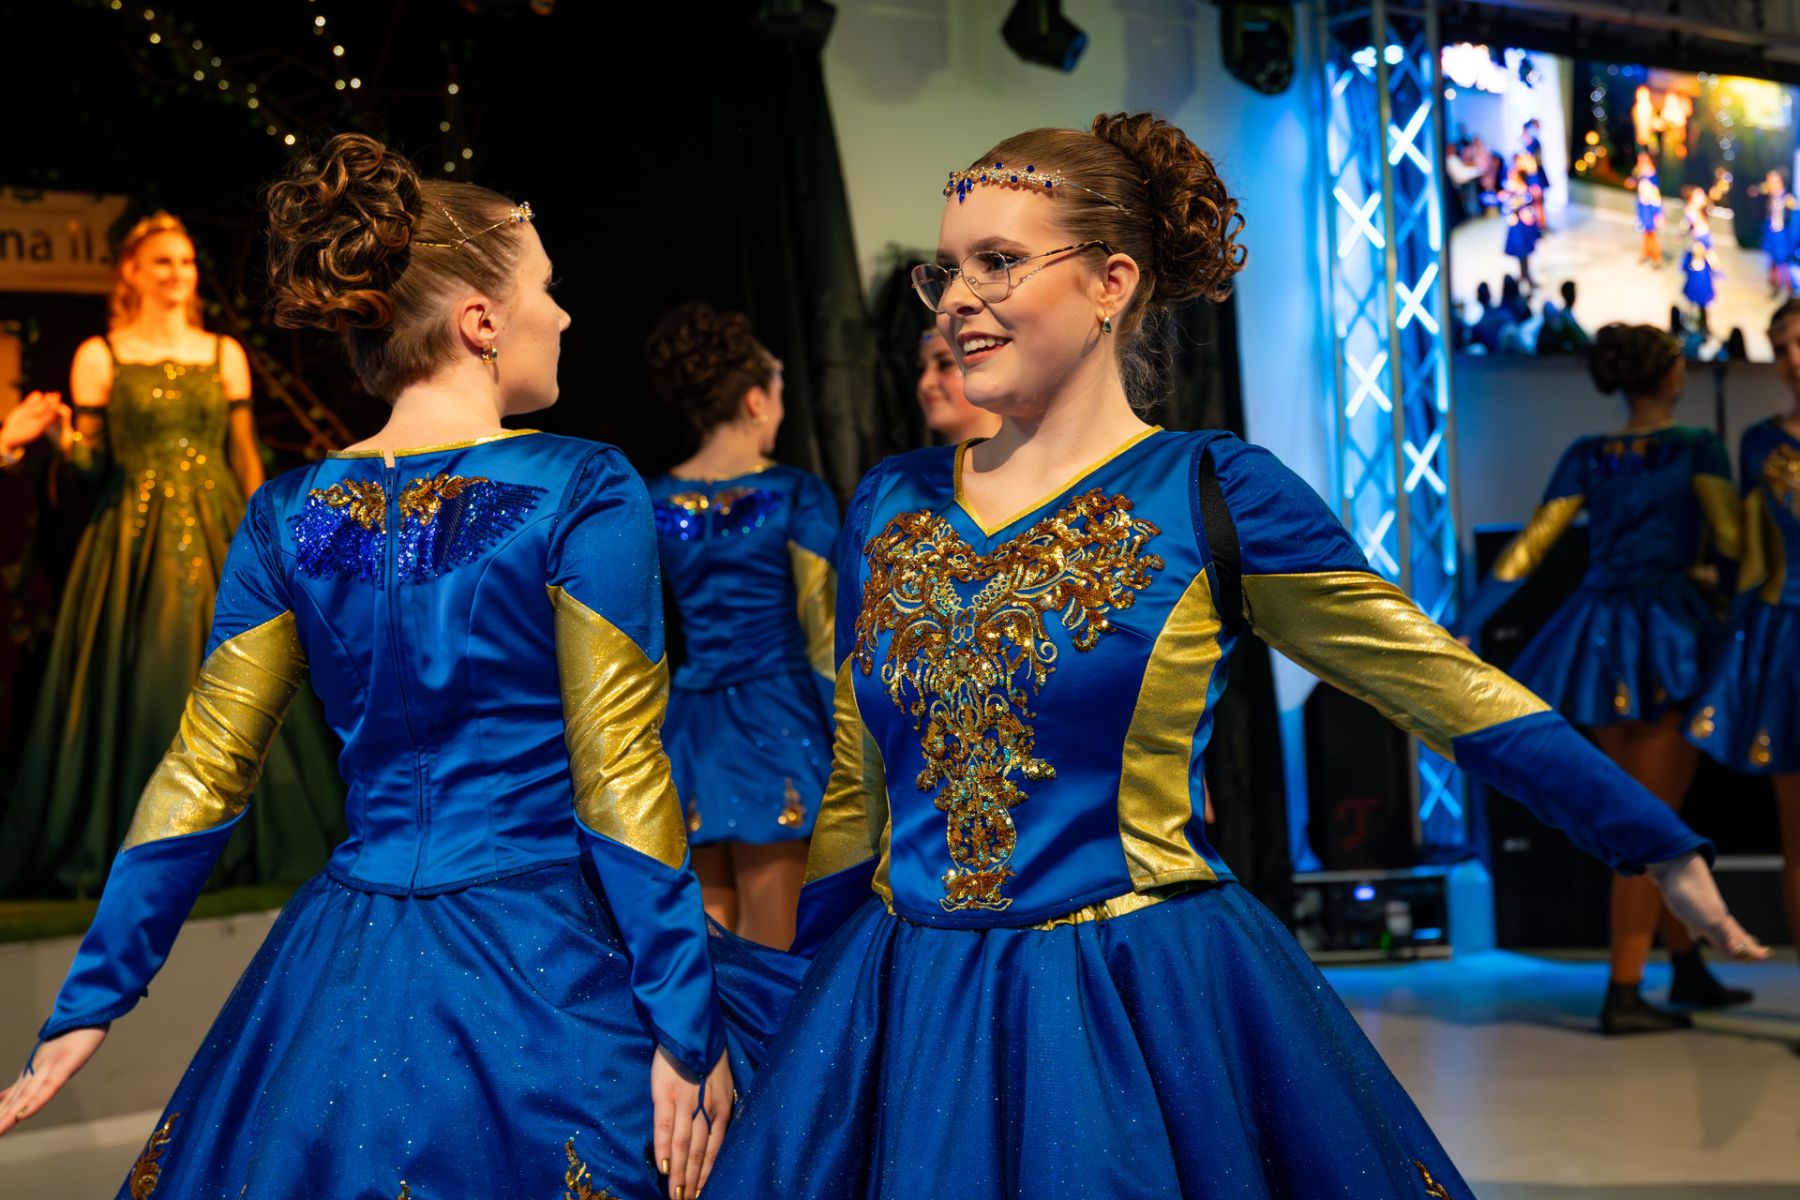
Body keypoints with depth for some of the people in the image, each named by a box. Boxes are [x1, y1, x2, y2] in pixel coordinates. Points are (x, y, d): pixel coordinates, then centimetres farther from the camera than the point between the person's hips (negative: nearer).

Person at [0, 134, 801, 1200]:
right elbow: (618, 779, -13)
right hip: (536, 972, -5)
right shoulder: (581, 492, -10)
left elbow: (201, 777, 4)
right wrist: (686, 1026, -8)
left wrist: (91, 1002, 11)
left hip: (334, 981, 5)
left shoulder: (287, 517, 4)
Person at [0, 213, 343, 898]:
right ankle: (134, 851, 6)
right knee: (139, 692, -4)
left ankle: (235, 841, 12)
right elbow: (93, 466, 3)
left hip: (219, 535, 3)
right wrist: (67, 440, -18)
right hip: (136, 542, -2)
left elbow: (246, 458, 11)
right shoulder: (99, 356, 2)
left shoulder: (224, 354, 10)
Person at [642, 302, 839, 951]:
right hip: (778, 719, -4)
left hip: (688, 726, 4)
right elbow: (824, 633, -8)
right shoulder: (795, 495, -6)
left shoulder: (651, 504, 6)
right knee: (768, 955, 1)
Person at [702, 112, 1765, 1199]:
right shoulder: (890, 509, 6)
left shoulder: (1211, 495, -5)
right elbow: (858, 796, 13)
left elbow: (1447, 684, -2)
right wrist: (783, 1017, 15)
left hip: (1154, 1019, -3)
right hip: (909, 1017, 4)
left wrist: (1666, 851, -2)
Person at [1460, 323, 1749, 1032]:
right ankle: (1623, 995, -3)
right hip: (1665, 634, -5)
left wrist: (1461, 630, 3)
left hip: (1596, 638, 5)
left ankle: (1688, 969, 25)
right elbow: (1732, 539, -11)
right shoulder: (1696, 448, -3)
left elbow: (1524, 554, 3)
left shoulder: (1585, 458, 8)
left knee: (1654, 811, 16)